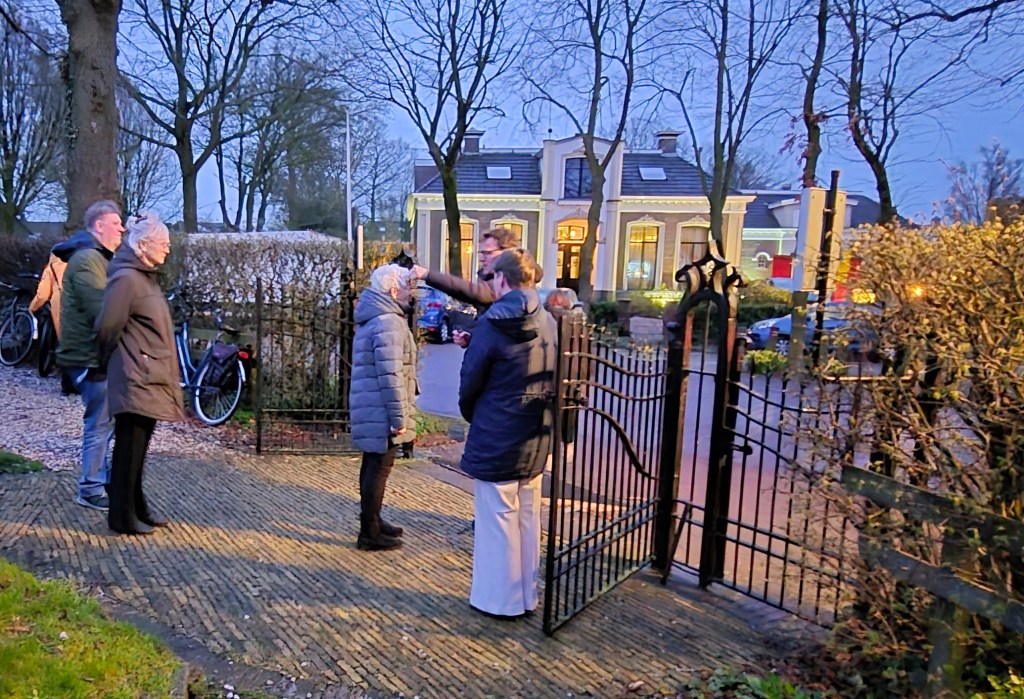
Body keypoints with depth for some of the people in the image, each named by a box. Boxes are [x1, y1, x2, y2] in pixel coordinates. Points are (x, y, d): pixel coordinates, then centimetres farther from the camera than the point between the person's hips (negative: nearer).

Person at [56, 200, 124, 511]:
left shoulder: (99, 258, 18)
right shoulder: (87, 259, -16)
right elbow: (102, 311, -24)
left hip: (98, 354, 10)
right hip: (92, 357, -10)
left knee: (104, 422, 16)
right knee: (100, 424, -3)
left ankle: (103, 479, 27)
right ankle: (91, 489, 7)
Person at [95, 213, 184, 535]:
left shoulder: (147, 277, 14)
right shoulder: (126, 279, -15)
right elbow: (108, 326, -16)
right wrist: (110, 360, -1)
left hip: (150, 377, 9)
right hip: (135, 378, -9)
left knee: (139, 446, 17)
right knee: (129, 447, -1)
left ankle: (137, 506, 28)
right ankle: (122, 515, 10)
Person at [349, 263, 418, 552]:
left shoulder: (372, 317, 15)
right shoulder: (389, 322, -18)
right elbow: (390, 375, -24)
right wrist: (399, 417, -21)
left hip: (369, 407, 10)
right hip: (381, 411, -10)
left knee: (373, 463, 19)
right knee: (380, 466, -2)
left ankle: (372, 522, 32)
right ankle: (370, 533, 7)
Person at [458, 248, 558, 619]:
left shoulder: (493, 323, -15)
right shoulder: (548, 323, 3)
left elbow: (470, 380, -9)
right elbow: (552, 379, 9)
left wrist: (470, 414, 9)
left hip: (496, 439, -6)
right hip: (536, 437, 6)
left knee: (498, 519, 6)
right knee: (528, 517, 15)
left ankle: (499, 599, 17)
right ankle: (527, 595, 28)